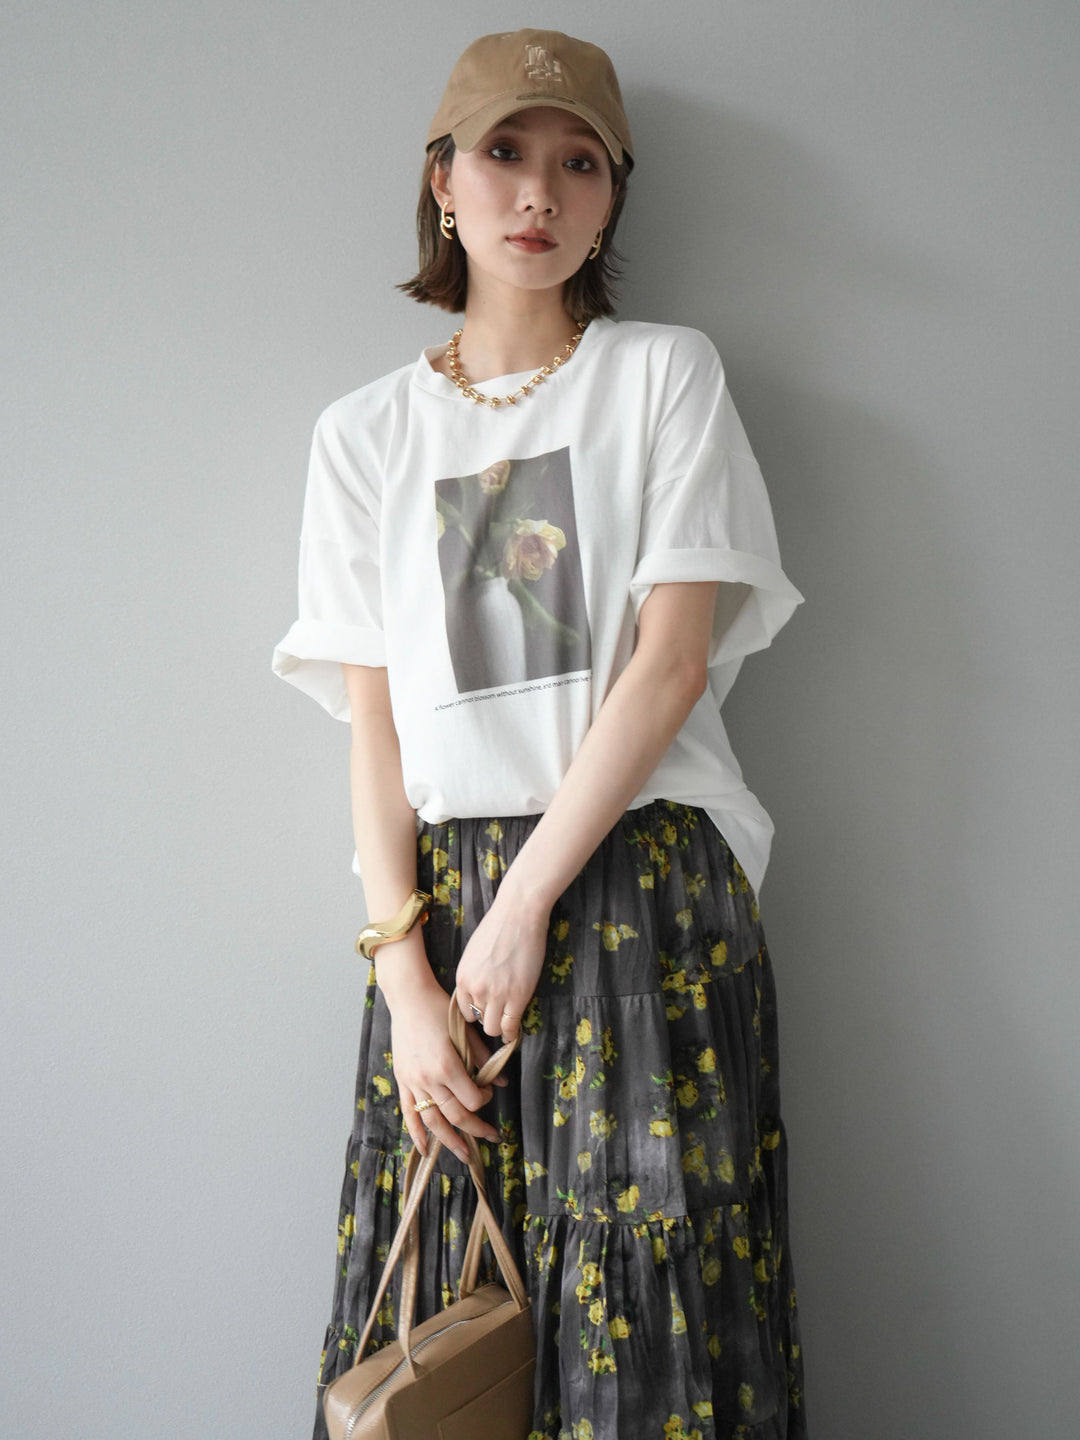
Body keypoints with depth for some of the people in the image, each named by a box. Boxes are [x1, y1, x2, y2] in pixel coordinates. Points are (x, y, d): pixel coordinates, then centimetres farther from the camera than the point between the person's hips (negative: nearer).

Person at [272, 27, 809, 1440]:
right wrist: (404, 978, -5)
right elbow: (376, 725, 5)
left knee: (653, 1306, -2)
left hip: (643, 882, -2)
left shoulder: (667, 374, 5)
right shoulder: (366, 433, 10)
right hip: (445, 895, 2)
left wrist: (526, 906, -11)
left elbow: (671, 662, -6)